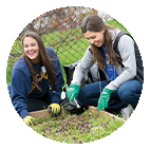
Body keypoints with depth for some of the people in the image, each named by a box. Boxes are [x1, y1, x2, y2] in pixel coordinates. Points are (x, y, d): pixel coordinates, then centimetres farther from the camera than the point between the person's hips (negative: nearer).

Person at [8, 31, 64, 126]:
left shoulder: (50, 53, -23)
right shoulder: (19, 69, -33)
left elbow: (57, 79, -13)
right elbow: (18, 96, -29)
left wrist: (55, 101, -17)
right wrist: (24, 115, -45)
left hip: (44, 93, 4)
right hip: (26, 97, -4)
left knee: (56, 110, -14)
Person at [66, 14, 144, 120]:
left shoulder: (123, 40, -18)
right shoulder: (94, 48, 1)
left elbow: (130, 71, -23)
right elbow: (81, 68, 11)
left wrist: (108, 90, -30)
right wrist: (75, 85, -11)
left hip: (136, 82, -7)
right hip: (114, 83, 7)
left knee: (125, 91, -43)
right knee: (81, 95, -12)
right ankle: (125, 107, -13)